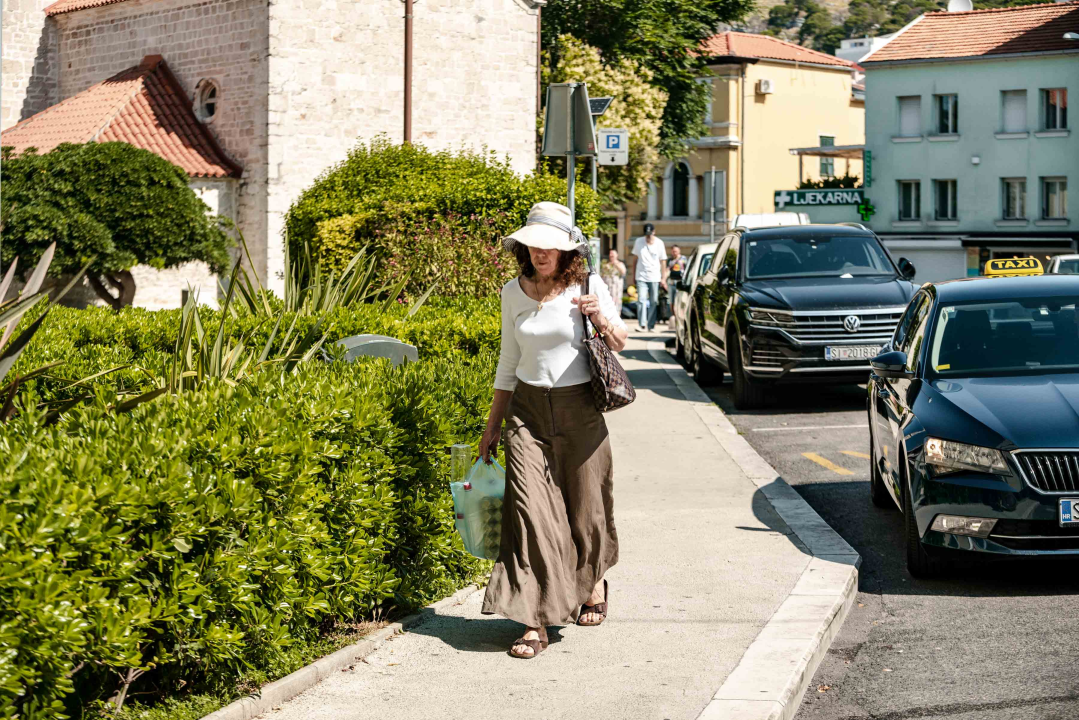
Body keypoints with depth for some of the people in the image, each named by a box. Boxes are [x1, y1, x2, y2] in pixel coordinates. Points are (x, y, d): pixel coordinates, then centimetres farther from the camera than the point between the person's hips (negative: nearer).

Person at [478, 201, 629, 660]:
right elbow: (508, 363, 12)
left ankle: (593, 580, 39)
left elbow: (619, 344, 5)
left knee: (585, 505, 8)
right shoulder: (513, 292, 3)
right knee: (530, 511, -9)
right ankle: (534, 622, -10)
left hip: (579, 409, -1)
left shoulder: (587, 285, -5)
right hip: (527, 410, 1)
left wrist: (600, 318, -17)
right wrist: (492, 426, 14)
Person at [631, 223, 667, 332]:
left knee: (654, 302, 3)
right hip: (641, 277, 0)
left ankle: (651, 325, 11)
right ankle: (642, 324, -19)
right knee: (641, 300, -13)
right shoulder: (639, 242, 4)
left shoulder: (659, 243, 2)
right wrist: (634, 274, 13)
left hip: (655, 277, 0)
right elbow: (635, 258, 13)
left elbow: (663, 261, 7)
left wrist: (663, 277, 5)